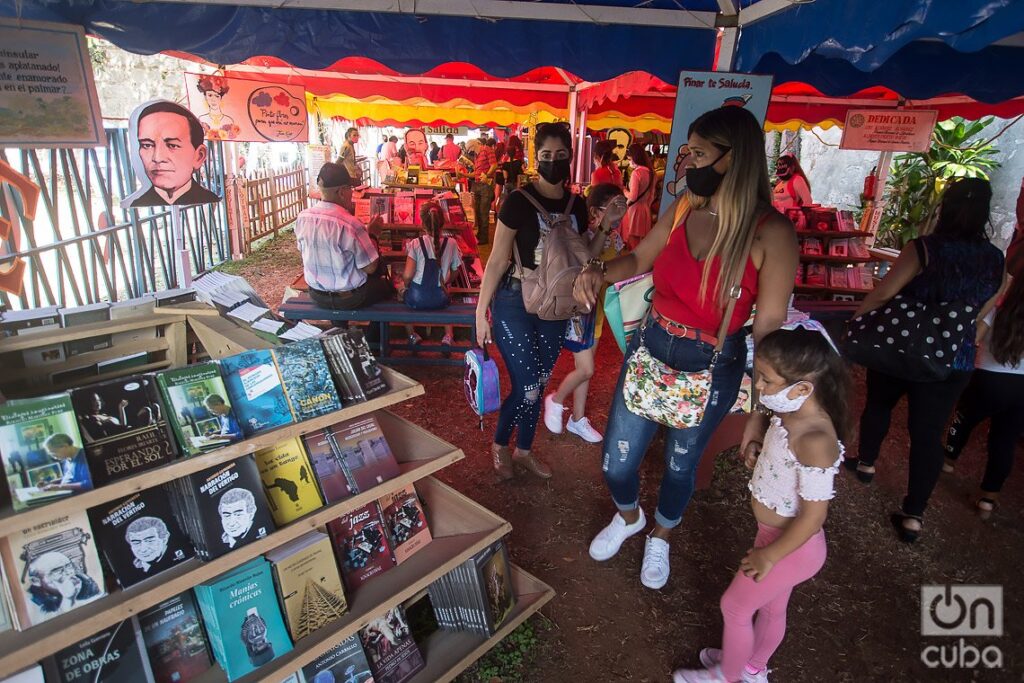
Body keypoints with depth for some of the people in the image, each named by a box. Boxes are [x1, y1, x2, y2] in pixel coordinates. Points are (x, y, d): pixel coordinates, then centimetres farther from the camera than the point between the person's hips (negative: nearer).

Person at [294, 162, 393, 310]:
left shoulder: (302, 218, -10)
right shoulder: (351, 224, -29)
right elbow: (370, 268, -21)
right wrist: (372, 243, -2)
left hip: (316, 295, 6)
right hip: (348, 299, -6)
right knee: (388, 285, 24)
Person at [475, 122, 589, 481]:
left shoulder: (577, 205, 4)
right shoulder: (519, 201, -12)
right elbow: (497, 260, -10)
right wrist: (480, 311, -10)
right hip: (515, 303, -5)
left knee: (539, 385, 15)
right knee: (526, 389, -4)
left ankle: (523, 451, 36)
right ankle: (499, 445, 26)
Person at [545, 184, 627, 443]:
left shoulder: (614, 237, 2)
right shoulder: (583, 235, -20)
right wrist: (604, 226, -46)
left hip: (598, 307, 7)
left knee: (584, 368, 16)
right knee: (586, 369, -4)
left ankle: (578, 419, 30)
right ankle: (555, 400, 24)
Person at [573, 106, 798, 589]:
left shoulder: (771, 232, -18)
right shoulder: (682, 211, -5)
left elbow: (770, 329, -14)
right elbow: (638, 260, 11)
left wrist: (761, 410, -11)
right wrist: (599, 273, -11)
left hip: (711, 369, -3)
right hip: (649, 349, 4)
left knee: (680, 465, 20)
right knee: (616, 462, 13)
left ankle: (660, 538, 52)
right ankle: (628, 517, 49)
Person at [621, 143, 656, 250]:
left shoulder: (636, 172, -15)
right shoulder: (650, 171, 7)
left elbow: (632, 197, -19)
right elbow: (653, 194, 14)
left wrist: (623, 190, -2)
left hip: (635, 209, -8)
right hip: (645, 209, 8)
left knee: (633, 239, -2)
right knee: (642, 241, 11)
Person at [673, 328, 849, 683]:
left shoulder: (815, 441, -35)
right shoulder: (792, 416, -8)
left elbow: (814, 515, -28)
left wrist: (769, 555, -19)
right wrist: (759, 450, -7)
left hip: (792, 546, -8)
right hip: (775, 533, 8)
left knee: (734, 606, 13)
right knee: (771, 608, 29)